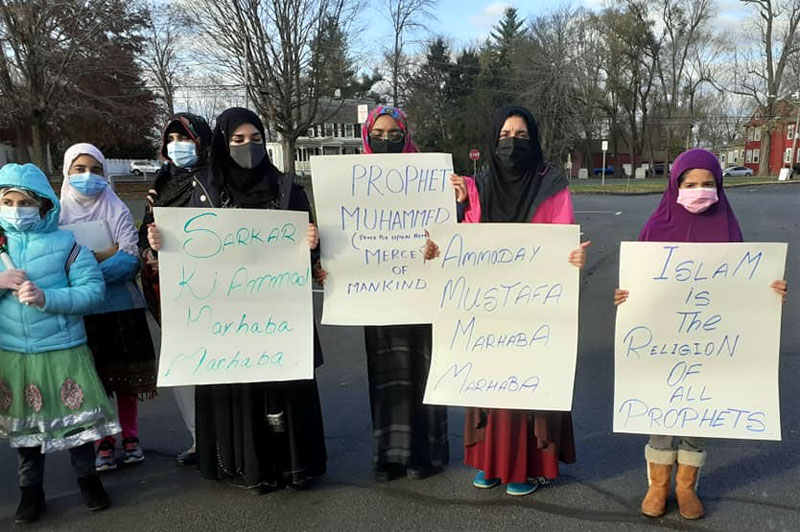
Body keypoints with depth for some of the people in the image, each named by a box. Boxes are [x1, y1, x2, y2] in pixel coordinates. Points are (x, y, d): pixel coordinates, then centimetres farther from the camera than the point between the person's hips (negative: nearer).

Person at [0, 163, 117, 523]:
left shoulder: (66, 243, -8)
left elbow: (94, 290, -14)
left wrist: (46, 297, -25)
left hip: (63, 349, -3)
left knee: (76, 415, 9)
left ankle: (87, 478, 29)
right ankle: (31, 489, 32)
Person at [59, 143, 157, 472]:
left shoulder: (116, 211, -3)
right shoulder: (59, 213, 3)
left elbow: (130, 260, -13)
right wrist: (106, 254, -14)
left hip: (121, 307, -1)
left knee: (125, 375, 9)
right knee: (94, 378, 8)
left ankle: (130, 437, 24)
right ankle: (104, 443, 22)